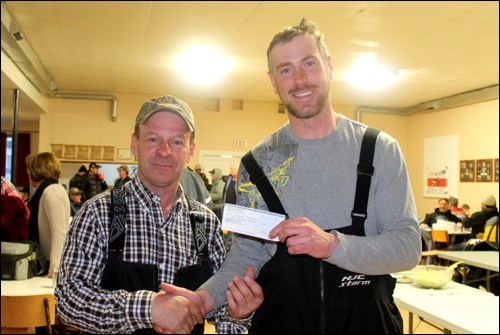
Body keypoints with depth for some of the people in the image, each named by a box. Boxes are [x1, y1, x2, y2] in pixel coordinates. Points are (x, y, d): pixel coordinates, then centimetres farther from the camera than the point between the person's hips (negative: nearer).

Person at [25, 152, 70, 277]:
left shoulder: (51, 192, -17)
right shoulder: (48, 190, 13)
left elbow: (59, 233, -25)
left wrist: (54, 269, -27)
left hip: (52, 263, -9)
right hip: (48, 261, 9)